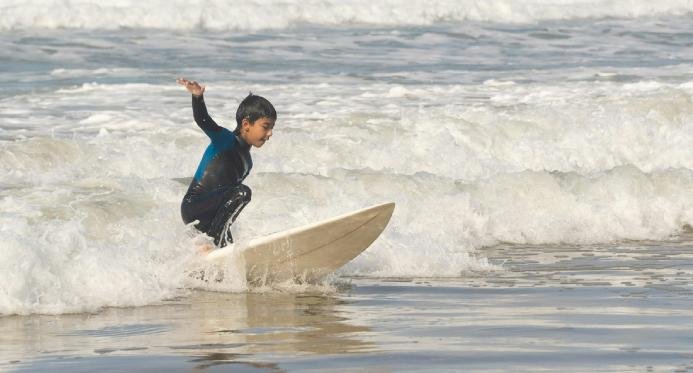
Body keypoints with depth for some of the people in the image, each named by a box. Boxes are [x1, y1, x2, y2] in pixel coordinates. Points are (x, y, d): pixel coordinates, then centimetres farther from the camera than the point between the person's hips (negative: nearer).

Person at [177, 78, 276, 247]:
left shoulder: (246, 162, 16)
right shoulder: (225, 140, -9)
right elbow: (203, 121, -27)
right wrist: (197, 97, -46)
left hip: (208, 219, 9)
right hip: (193, 207, -9)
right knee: (242, 192, -29)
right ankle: (218, 239, -28)